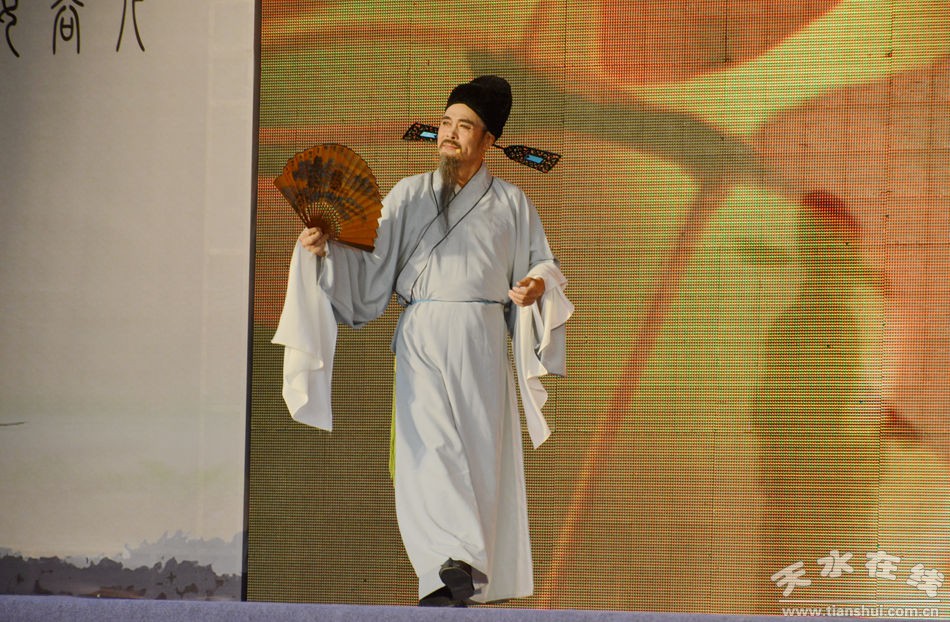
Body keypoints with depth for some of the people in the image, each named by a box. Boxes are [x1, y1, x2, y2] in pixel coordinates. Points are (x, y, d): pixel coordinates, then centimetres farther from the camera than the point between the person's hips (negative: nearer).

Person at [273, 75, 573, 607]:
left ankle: (455, 578, -5)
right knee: (428, 446, -15)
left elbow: (544, 266, 14)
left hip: (482, 342, 0)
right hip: (422, 341, 0)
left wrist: (538, 286, -8)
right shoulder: (410, 195, 12)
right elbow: (372, 264, 7)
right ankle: (459, 570, -22)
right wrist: (325, 249, -10)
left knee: (480, 452, -5)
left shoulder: (510, 203, 10)